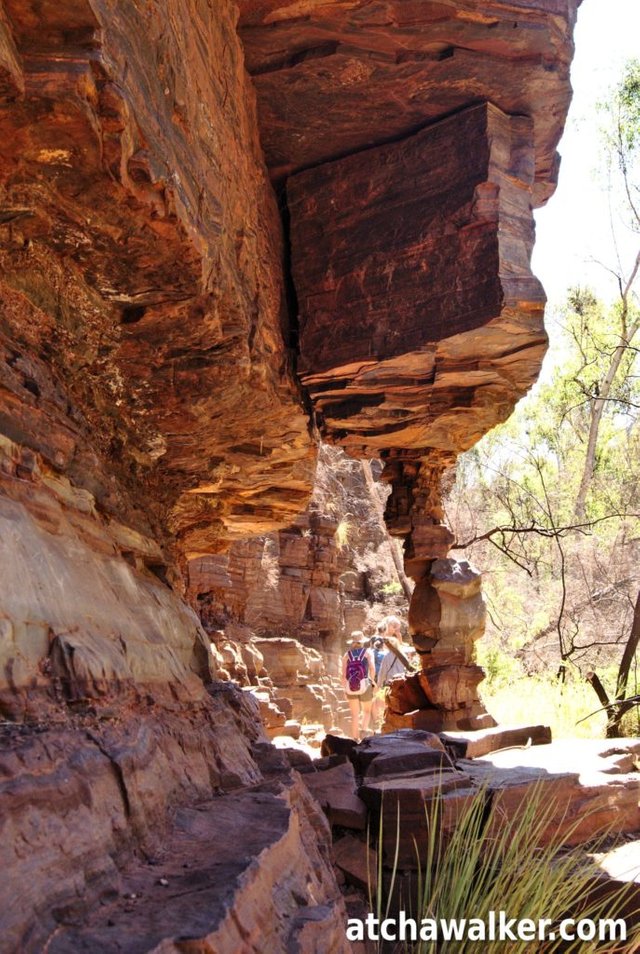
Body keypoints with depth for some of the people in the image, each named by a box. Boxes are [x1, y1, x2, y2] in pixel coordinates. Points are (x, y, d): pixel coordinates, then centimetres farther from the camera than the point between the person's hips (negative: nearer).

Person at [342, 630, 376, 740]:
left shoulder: (347, 654, 10)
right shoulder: (368, 652, 6)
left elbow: (344, 674, 2)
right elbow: (372, 667, -10)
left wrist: (345, 689, 12)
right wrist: (372, 680, 6)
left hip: (350, 687, 2)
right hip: (364, 685, -2)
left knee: (354, 715, 14)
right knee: (367, 711, 18)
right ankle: (363, 730, -8)